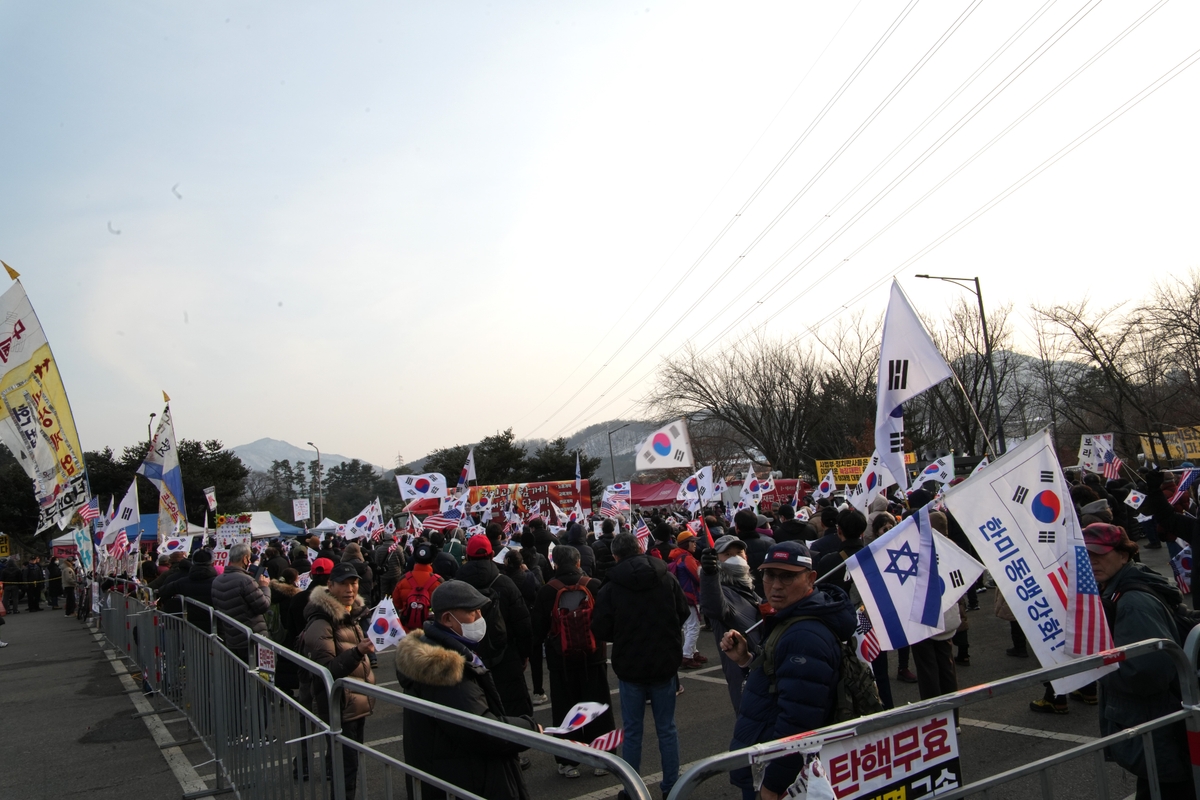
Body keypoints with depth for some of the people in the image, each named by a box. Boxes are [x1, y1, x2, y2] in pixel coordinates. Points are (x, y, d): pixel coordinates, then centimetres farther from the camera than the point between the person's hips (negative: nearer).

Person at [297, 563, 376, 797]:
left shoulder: (352, 614, 9)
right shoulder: (321, 623, -18)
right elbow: (327, 671, -27)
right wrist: (358, 651, -37)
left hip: (357, 705, 9)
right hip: (338, 709, -9)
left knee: (350, 766, 17)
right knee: (346, 772, -6)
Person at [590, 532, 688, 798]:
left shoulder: (610, 587, -14)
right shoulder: (667, 578, -6)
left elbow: (600, 630, -10)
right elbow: (683, 614, 4)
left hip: (630, 666, -2)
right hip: (665, 664, 2)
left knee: (632, 731, 11)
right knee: (667, 729, 14)